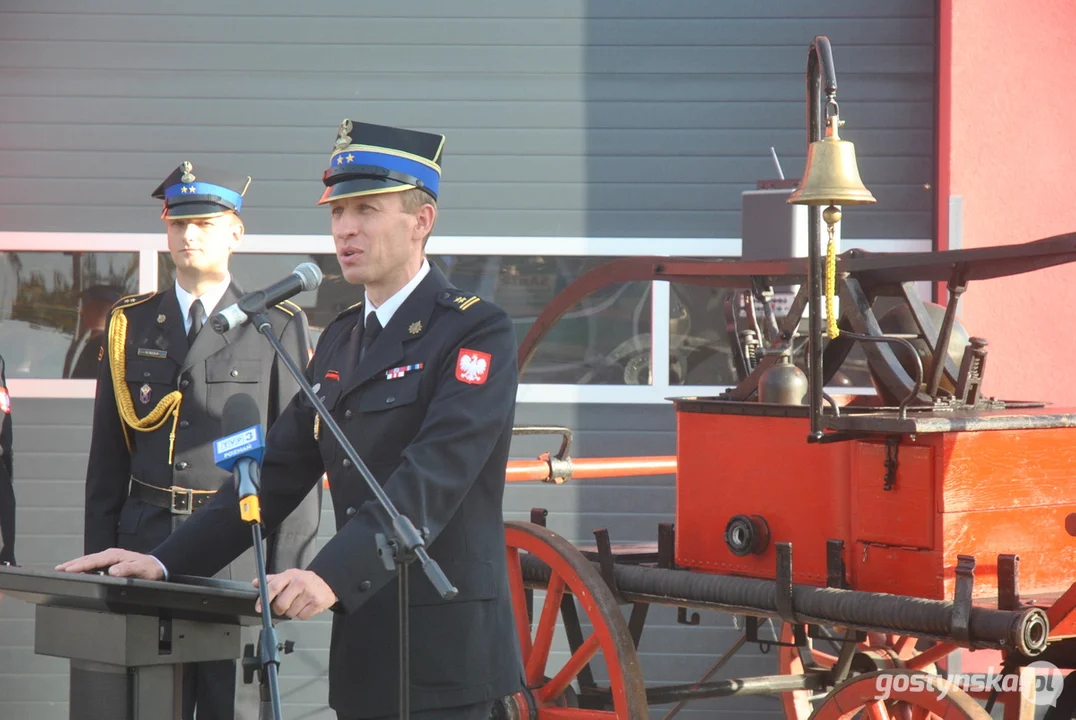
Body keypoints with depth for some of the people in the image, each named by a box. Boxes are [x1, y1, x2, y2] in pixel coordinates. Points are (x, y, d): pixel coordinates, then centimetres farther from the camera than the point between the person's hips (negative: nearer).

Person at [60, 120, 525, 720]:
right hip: (362, 647, 8)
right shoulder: (339, 341, 17)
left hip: (444, 654, -8)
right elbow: (277, 474, 15)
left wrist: (333, 576, -35)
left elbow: (431, 482, -23)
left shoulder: (479, 332, -9)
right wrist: (166, 563, 2)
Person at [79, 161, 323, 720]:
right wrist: (98, 561, 7)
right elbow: (106, 458, 13)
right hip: (146, 544, 3)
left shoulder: (278, 328, 4)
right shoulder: (129, 324, 12)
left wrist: (290, 569, -5)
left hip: (240, 550, -3)